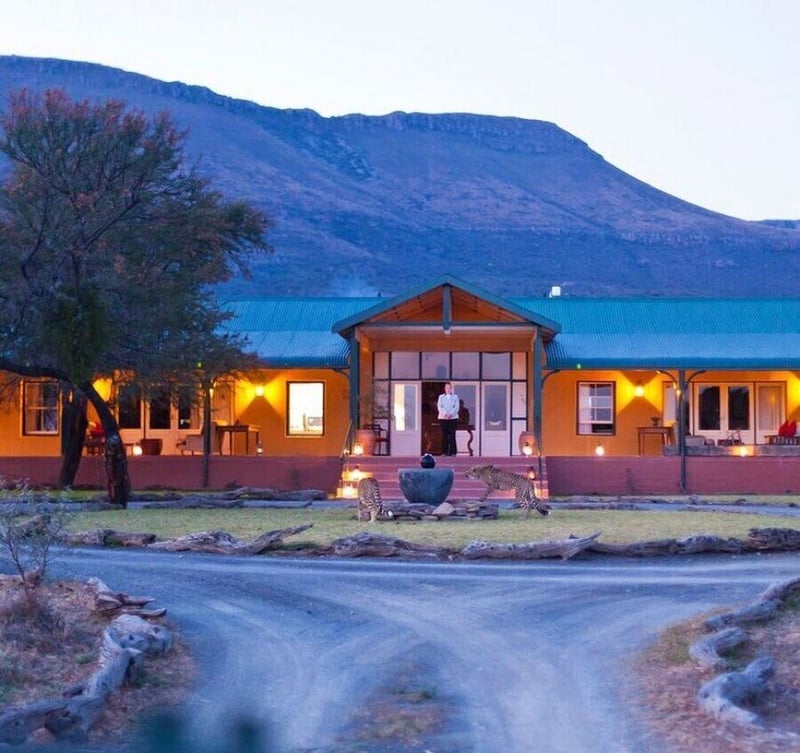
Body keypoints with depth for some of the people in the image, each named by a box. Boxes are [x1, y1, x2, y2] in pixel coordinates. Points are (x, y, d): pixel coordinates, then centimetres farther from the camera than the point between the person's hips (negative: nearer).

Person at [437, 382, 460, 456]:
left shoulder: (455, 397, 11)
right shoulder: (441, 397, 13)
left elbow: (456, 407, 1)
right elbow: (439, 407, 2)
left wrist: (451, 414, -16)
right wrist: (444, 414, -16)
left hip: (453, 418, -1)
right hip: (443, 418, 1)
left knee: (452, 435, -5)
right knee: (444, 435, -3)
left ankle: (453, 452, -5)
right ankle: (444, 452, -1)